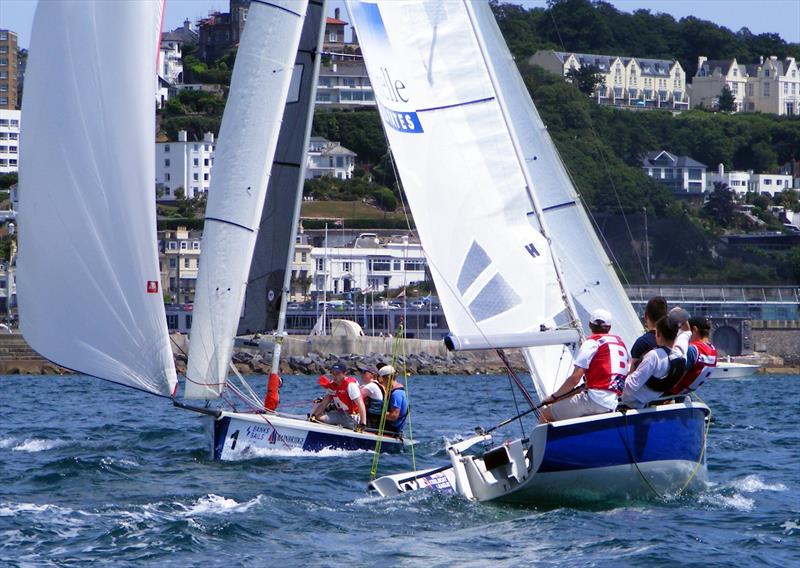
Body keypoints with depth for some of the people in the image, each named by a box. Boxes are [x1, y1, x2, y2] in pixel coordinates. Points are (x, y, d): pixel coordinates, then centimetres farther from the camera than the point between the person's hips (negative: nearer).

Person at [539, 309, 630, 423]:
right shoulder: (620, 342, 18)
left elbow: (574, 379, -8)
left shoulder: (592, 343, -3)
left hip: (596, 400, -8)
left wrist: (553, 396, 7)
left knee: (545, 415, 0)